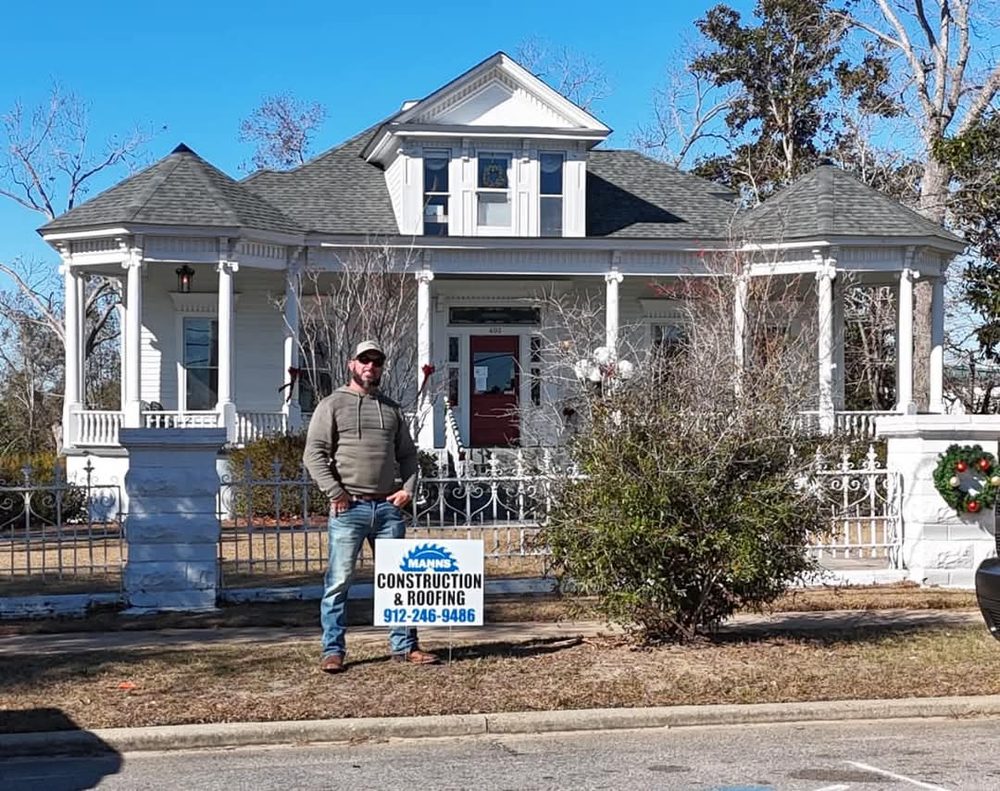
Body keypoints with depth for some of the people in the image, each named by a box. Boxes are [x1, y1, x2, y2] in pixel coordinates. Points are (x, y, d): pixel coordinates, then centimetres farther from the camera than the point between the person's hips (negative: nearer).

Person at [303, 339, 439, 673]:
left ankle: (404, 646, 14)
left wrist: (408, 488, 4)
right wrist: (335, 493, -12)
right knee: (339, 580, -3)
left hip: (387, 507, 4)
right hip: (349, 508, -4)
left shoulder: (391, 409, 17)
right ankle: (333, 650, 3)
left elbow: (407, 454, 20)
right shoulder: (332, 405, 3)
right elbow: (314, 454, -4)